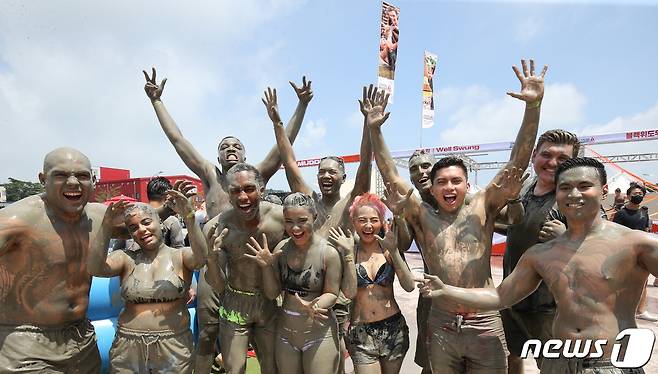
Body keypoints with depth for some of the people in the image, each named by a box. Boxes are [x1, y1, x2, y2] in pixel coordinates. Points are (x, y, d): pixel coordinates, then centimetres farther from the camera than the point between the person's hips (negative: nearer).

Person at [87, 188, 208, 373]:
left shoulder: (180, 256, -3)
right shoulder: (126, 258, 2)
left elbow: (200, 258, -25)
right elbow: (94, 268, -15)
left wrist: (189, 216, -37)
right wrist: (107, 224, -26)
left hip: (174, 347, -1)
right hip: (129, 348, 2)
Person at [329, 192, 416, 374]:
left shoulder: (388, 250, 0)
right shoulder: (348, 252, -2)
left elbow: (409, 287, -11)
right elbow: (350, 292, -14)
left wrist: (393, 251, -19)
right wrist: (349, 253, -18)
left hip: (393, 328, 2)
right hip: (360, 332, -1)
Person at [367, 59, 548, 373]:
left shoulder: (482, 206, 0)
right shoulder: (422, 215, 2)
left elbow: (518, 162, -7)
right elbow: (390, 175, -2)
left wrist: (533, 105, -15)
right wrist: (374, 130, -8)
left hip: (484, 327, -1)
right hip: (440, 327, 1)